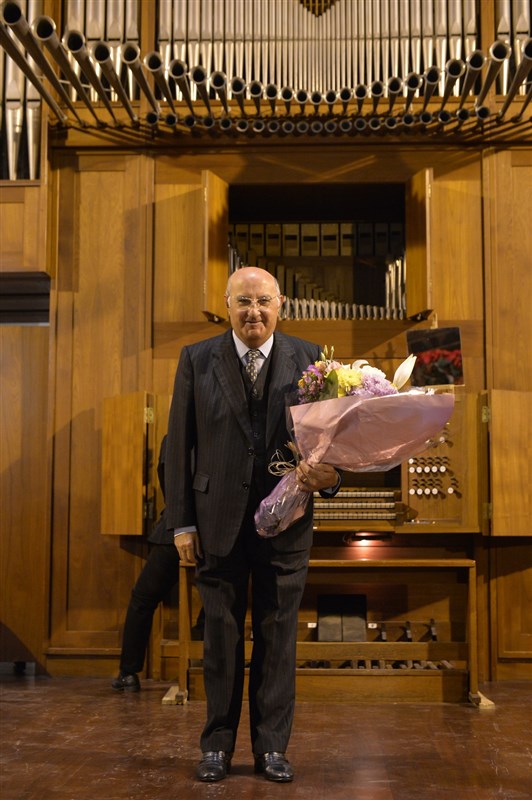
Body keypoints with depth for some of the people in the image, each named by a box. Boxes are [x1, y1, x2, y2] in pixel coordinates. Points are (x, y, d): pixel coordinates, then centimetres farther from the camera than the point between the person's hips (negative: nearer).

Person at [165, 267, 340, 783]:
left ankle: (272, 747, 22)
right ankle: (217, 745, 25)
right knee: (221, 635, 10)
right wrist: (181, 522, -3)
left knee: (278, 636, 8)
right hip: (217, 521, 0)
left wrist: (330, 473, -22)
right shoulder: (196, 360, 2)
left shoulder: (308, 360, 3)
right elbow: (179, 445, 1)